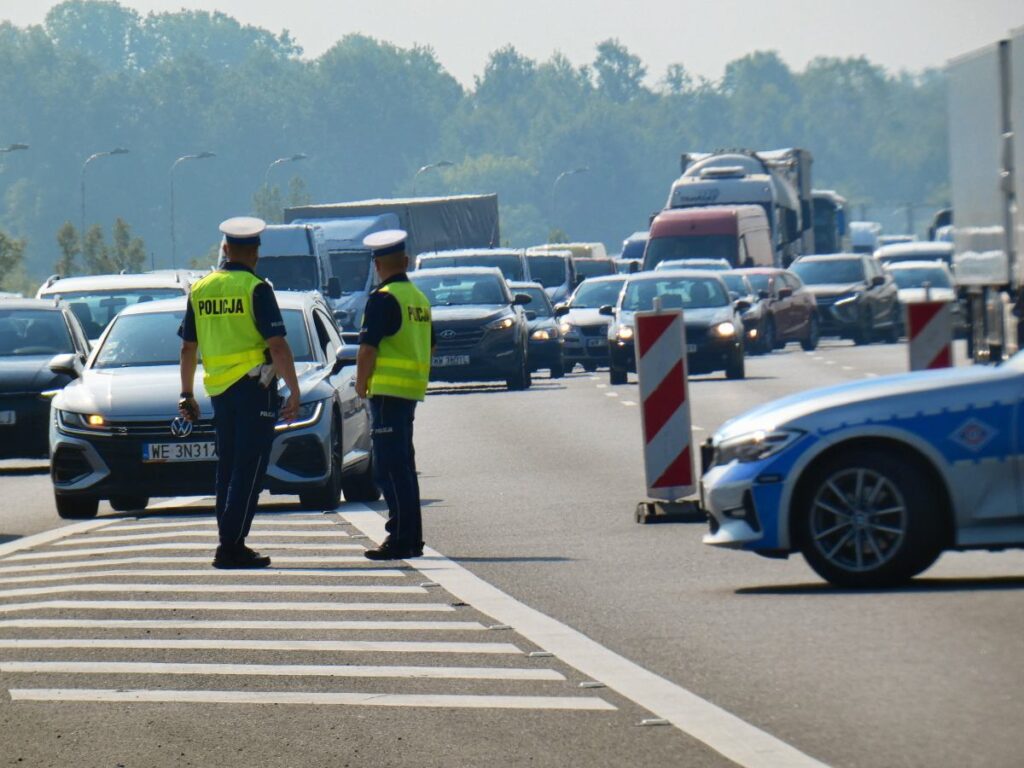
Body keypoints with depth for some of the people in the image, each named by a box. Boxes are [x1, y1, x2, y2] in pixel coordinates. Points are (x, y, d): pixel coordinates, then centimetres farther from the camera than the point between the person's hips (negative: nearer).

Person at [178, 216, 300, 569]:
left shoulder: (200, 289, 8)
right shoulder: (256, 289, -9)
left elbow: (188, 348, 13)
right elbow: (277, 345, -14)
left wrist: (186, 394, 21)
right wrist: (294, 392, -9)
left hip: (219, 390, 6)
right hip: (255, 386, -6)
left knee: (228, 468, 14)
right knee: (249, 469, -5)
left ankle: (229, 544, 15)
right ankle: (231, 546, -11)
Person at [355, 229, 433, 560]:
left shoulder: (383, 299, -13)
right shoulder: (419, 298, 14)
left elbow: (368, 348, -16)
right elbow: (429, 347, 22)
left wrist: (361, 384, -4)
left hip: (388, 390, -9)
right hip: (413, 391, 9)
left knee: (389, 467, -7)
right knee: (403, 464, 16)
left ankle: (401, 539, -10)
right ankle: (411, 538, 19)